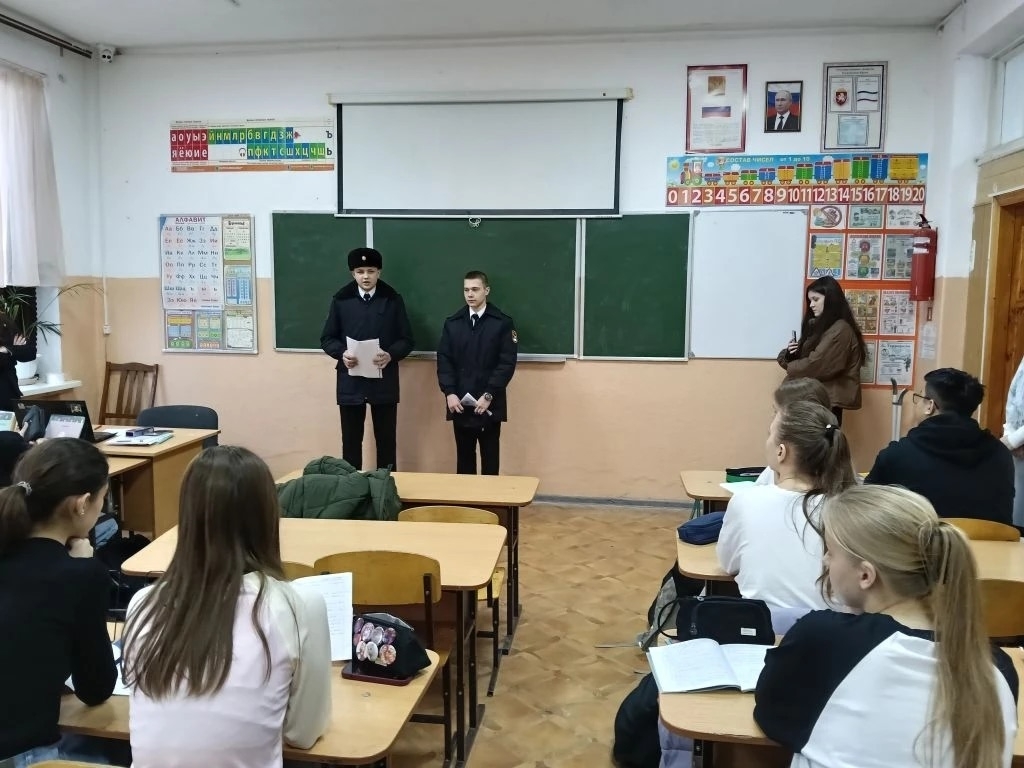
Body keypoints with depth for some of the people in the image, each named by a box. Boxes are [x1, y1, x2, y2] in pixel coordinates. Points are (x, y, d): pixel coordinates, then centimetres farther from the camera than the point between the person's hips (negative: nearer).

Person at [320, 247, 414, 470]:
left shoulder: (393, 300, 3)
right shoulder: (341, 300, 4)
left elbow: (407, 340, 2)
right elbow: (327, 339, 6)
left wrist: (391, 355, -18)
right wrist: (342, 353, -14)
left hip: (384, 382, 0)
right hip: (350, 382, 1)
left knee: (386, 440, 7)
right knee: (351, 440, 7)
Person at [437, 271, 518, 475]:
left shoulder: (503, 323, -2)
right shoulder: (452, 323, 8)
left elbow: (507, 363, -8)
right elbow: (444, 360, 4)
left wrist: (489, 395, -16)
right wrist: (449, 392, -9)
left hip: (489, 404, -2)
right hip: (459, 403, 3)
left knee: (490, 458, 6)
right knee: (464, 457, 9)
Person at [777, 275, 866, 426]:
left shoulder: (840, 330, -12)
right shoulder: (818, 326, 16)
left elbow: (816, 365, -20)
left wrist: (791, 368, -2)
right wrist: (789, 354, -5)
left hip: (829, 399, -8)